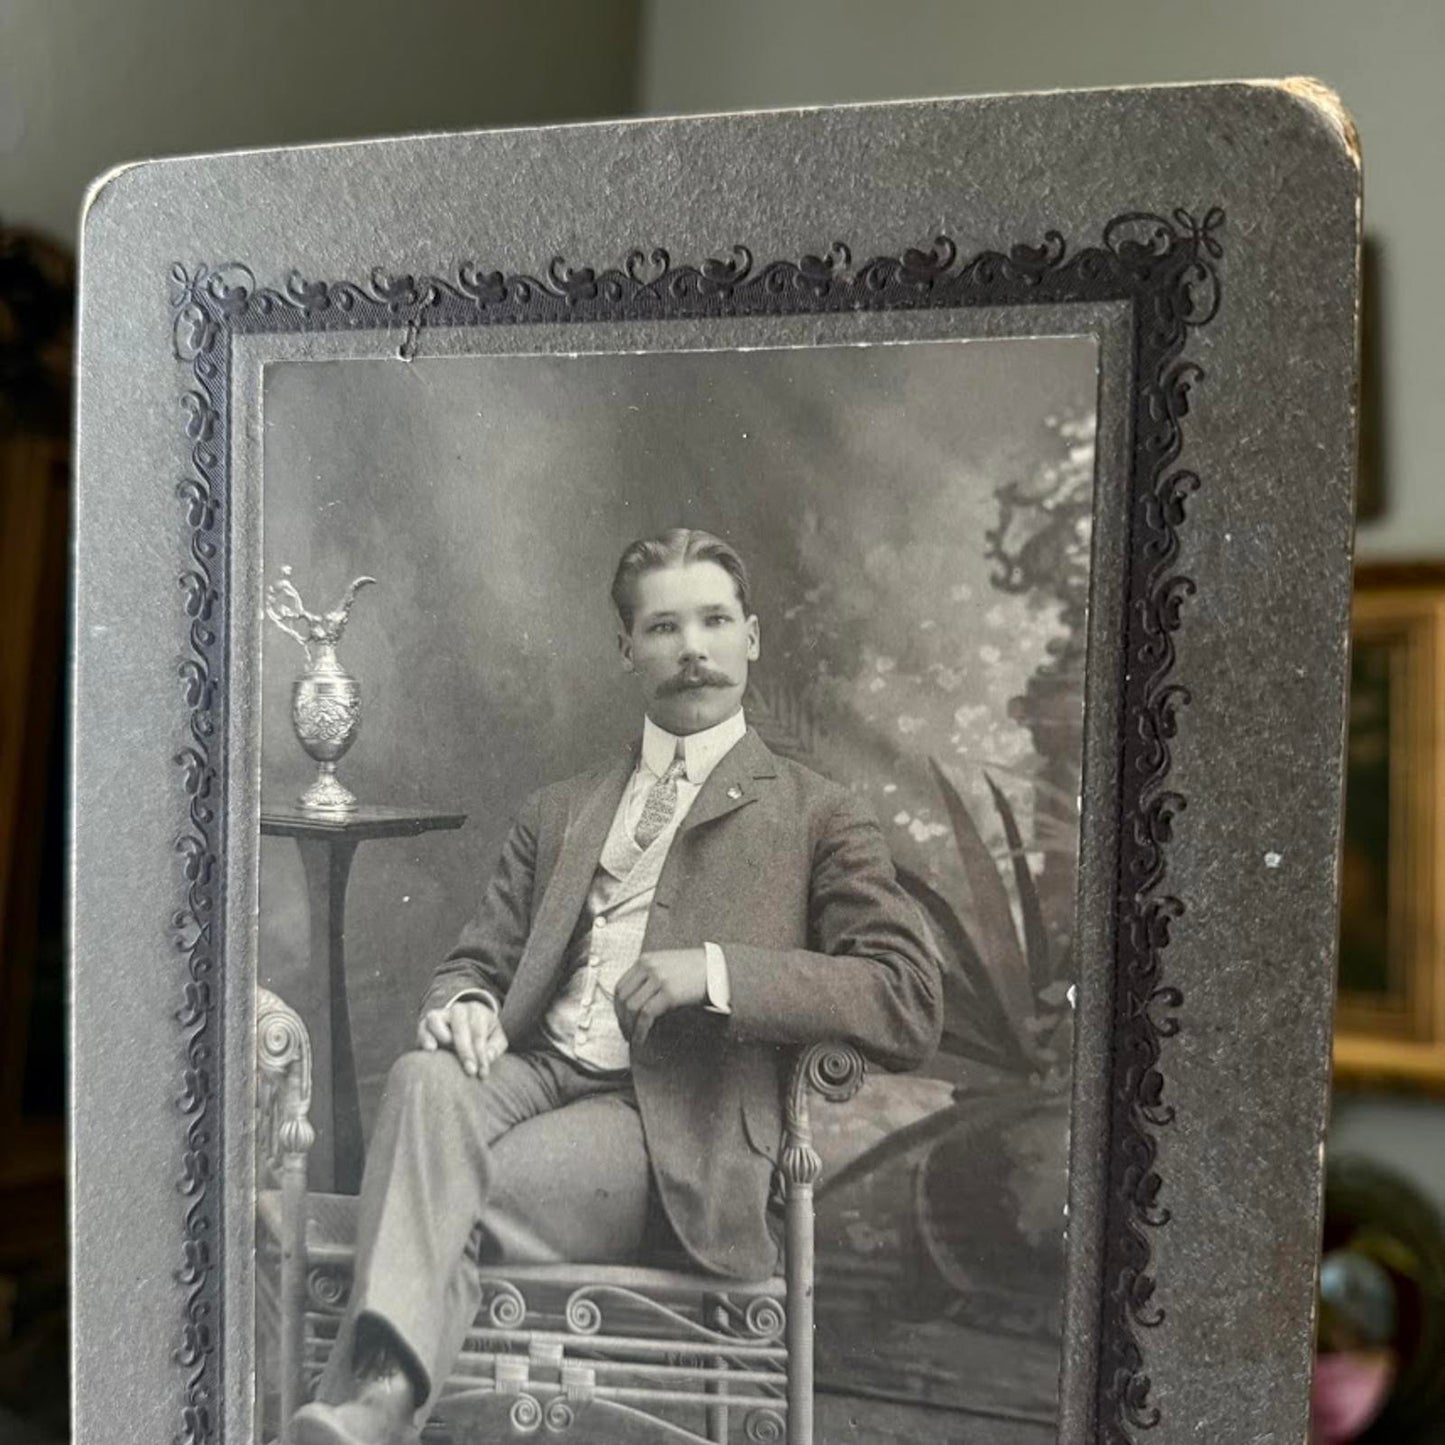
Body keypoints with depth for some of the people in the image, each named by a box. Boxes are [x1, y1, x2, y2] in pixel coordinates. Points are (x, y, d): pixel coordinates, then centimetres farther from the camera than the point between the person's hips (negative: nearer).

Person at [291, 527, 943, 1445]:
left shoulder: (818, 818, 7)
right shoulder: (558, 814, 22)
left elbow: (912, 1008, -3)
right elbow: (481, 957, 21)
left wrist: (717, 971, -15)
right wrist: (463, 1003, -6)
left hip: (667, 1121, -3)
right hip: (538, 1072, 4)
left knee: (446, 1204, -28)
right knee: (426, 1077, -29)